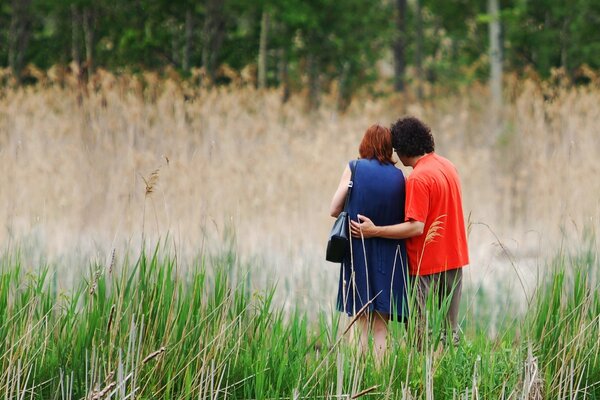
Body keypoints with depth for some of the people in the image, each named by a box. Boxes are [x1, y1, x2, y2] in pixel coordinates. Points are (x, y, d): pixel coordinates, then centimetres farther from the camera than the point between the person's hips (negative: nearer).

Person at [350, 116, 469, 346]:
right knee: (450, 331, 12)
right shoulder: (448, 166, 7)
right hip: (454, 258, 8)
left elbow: (416, 227, -23)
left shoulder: (418, 178, -19)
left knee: (418, 332, -1)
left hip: (426, 264, -8)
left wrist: (375, 231, -22)